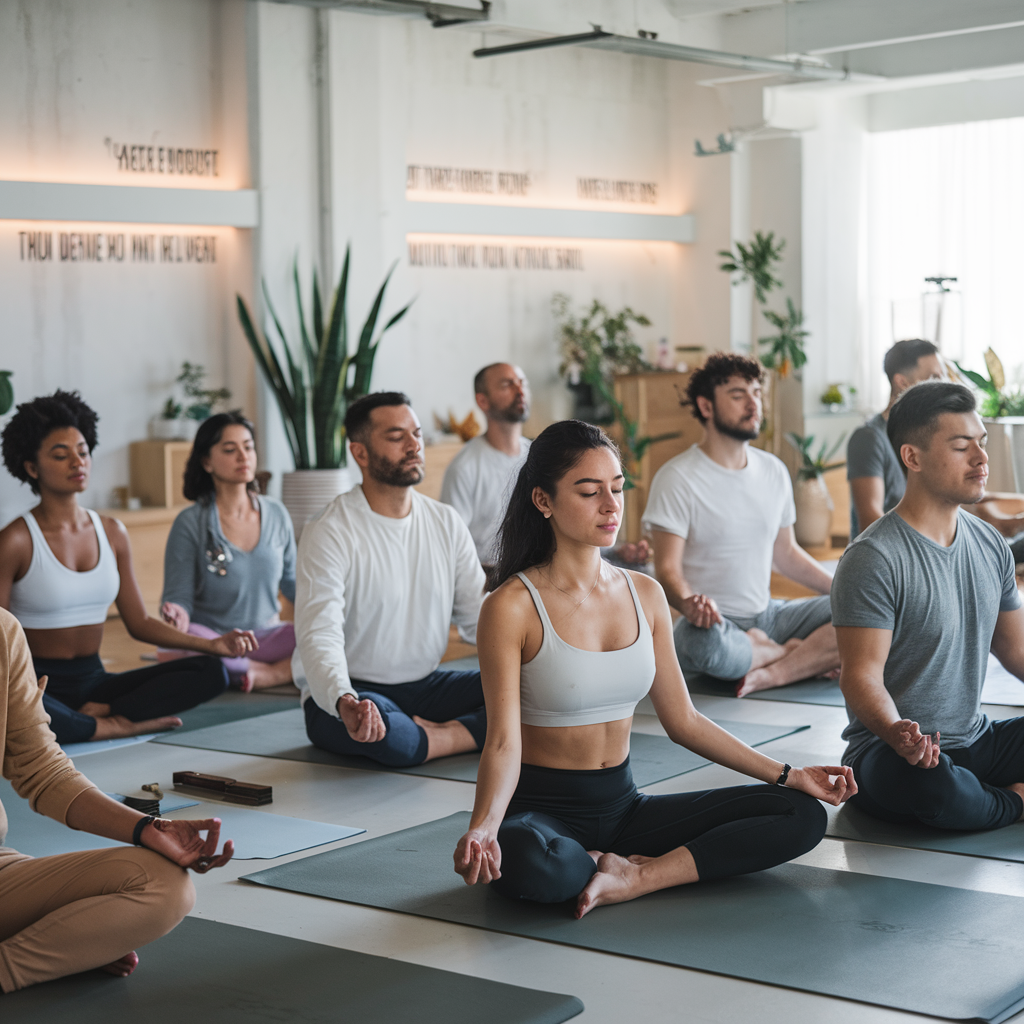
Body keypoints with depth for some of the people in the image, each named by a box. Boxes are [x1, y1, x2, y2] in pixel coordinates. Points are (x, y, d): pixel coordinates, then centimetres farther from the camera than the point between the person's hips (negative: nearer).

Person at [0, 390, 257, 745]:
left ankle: (97, 714, -19)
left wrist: (212, 644, 1)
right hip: (38, 683, -5)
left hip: (93, 680, 5)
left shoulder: (112, 533, 9)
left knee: (211, 672, -13)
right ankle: (119, 726, -19)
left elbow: (139, 623, 13)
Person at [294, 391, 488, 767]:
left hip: (426, 686, 5)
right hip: (352, 693, -5)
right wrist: (344, 701, -46)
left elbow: (479, 616, 4)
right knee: (385, 733, -40)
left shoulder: (446, 522, 5)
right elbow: (319, 635, -25)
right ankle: (474, 734, -16)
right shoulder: (329, 533, -14)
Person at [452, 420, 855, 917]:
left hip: (622, 805, 6)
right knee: (526, 864, -43)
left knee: (802, 816, -9)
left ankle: (633, 877, -17)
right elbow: (503, 742, -16)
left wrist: (787, 775, 8)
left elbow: (684, 720, 12)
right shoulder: (512, 608, -11)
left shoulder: (645, 594, 6)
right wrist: (482, 828, -35)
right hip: (541, 807, -6)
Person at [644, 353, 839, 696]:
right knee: (706, 642, -41)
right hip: (713, 621, -5)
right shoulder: (677, 478, -10)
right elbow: (667, 569, -15)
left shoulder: (774, 471, 10)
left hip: (766, 615, 5)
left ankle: (771, 674, -21)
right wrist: (689, 604, -37)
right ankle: (803, 656, -13)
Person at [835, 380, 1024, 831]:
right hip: (888, 754, -5)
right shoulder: (873, 558, -16)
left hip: (977, 741, 6)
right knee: (929, 782, -39)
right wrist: (897, 735, -40)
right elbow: (862, 677, -20)